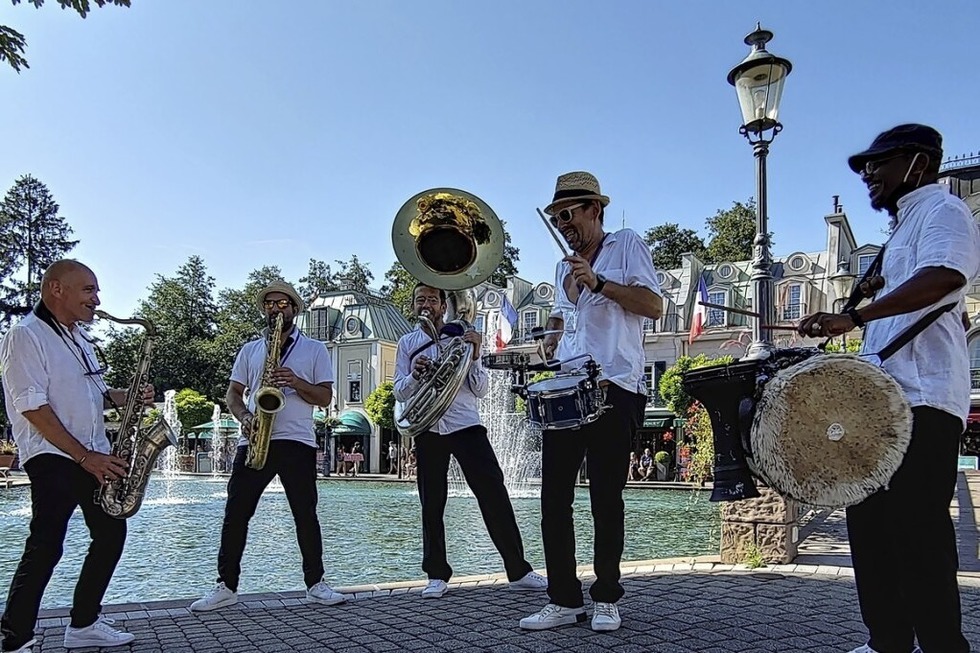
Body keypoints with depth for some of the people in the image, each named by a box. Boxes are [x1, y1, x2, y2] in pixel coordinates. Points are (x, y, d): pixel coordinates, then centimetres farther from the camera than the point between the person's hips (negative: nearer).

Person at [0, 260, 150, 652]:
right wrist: (85, 457, -19)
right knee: (46, 547, -13)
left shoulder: (78, 337, 17)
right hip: (53, 458, -9)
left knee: (111, 534, 11)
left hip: (94, 458, 9)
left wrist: (128, 398, 3)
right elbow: (33, 407, -18)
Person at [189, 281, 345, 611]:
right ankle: (226, 586, 11)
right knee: (236, 513, 1)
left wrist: (296, 382, -15)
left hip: (297, 442, -2)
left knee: (305, 514, -1)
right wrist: (244, 417, -8)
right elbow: (233, 393, 13)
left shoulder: (314, 349, 9)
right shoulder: (250, 349, 17)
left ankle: (315, 584, 9)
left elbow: (325, 397, 3)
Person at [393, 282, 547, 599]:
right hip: (428, 429, 1)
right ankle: (437, 575, 16)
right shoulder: (407, 343, 13)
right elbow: (399, 392, 7)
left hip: (465, 424, -1)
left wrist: (474, 356, -11)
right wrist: (414, 374, -14)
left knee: (495, 495, -8)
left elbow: (481, 390, 5)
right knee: (432, 505, 5)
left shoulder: (461, 337, 9)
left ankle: (518, 571, -1)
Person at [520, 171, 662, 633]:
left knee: (605, 499, 0)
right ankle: (564, 601, 11)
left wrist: (598, 283, -16)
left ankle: (606, 599, 14)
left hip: (614, 390, -6)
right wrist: (553, 335, 13)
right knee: (554, 498, 2)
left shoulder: (626, 244, 4)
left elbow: (654, 306, -7)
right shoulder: (565, 266, 22)